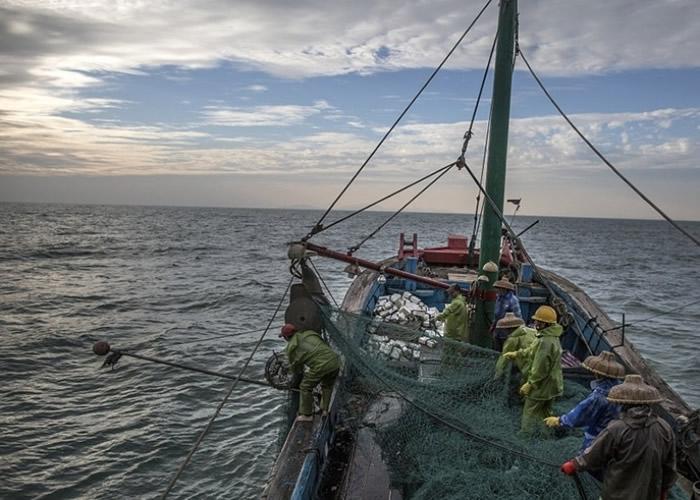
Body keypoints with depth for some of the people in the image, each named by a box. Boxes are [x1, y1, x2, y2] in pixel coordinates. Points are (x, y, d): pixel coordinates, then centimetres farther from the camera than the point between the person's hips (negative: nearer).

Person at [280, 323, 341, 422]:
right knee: (327, 385, 32)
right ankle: (325, 409, 41)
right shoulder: (309, 333, 22)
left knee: (305, 387, 17)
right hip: (335, 361, 6)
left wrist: (301, 372, 46)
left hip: (321, 366, -6)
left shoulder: (291, 348, 9)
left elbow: (295, 366, 23)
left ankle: (306, 415, 26)